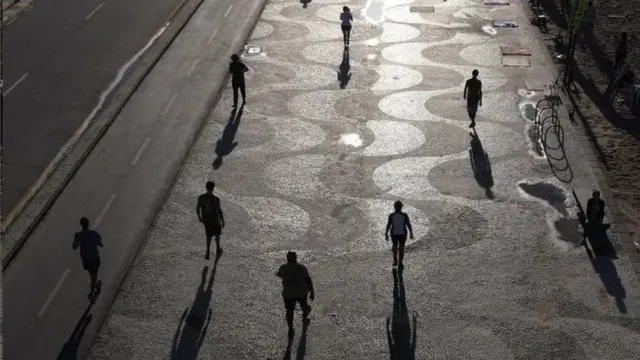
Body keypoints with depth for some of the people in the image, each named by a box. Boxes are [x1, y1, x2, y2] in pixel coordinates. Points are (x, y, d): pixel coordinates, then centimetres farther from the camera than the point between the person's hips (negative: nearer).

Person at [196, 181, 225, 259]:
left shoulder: (201, 197, -8)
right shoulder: (216, 199, -18)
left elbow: (197, 209, -1)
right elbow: (219, 211, -15)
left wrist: (199, 217, 16)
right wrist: (223, 221, -5)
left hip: (206, 220, 2)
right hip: (215, 220, -2)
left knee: (209, 236, 15)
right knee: (217, 234, 21)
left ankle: (208, 251, 3)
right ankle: (218, 249, 37)